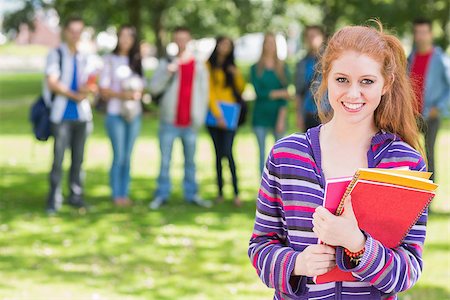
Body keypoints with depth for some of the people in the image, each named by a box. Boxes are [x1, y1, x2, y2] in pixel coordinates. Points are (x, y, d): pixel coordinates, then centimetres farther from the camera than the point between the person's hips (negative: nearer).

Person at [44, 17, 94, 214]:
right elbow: (52, 83, -9)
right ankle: (54, 200, -3)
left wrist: (86, 89, -6)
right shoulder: (56, 55, -1)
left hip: (81, 114, 5)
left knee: (78, 157, 5)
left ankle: (76, 195, 12)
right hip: (62, 114, -5)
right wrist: (74, 95, -13)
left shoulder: (82, 58, 16)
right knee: (58, 157, -8)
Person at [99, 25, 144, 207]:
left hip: (134, 113, 4)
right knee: (119, 156, -6)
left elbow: (141, 86, 15)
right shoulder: (110, 60, -1)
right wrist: (121, 94, -18)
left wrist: (137, 93, -7)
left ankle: (125, 193, 13)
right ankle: (116, 195, 3)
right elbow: (103, 90, -4)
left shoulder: (136, 61, 12)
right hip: (116, 113, -4)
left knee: (128, 156, 7)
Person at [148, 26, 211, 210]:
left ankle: (191, 194, 14)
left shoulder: (199, 66, 8)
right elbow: (154, 87, -6)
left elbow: (203, 93, 9)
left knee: (190, 161, 7)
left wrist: (199, 118, 1)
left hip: (190, 123, 2)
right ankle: (162, 195, 5)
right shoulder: (166, 64, 3)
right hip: (169, 121, -2)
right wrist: (168, 72, -21)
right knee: (165, 160, -1)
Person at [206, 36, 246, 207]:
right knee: (218, 153, 2)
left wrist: (237, 75, -3)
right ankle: (220, 192, 8)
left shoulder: (231, 68, 16)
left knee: (227, 152, -13)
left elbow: (241, 90, 15)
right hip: (214, 114, -1)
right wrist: (217, 114, -11)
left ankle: (236, 193, -15)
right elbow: (208, 90, -2)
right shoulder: (208, 66, 5)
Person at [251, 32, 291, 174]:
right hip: (260, 116, 0)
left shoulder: (282, 68, 5)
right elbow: (259, 93, -5)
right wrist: (279, 93, -10)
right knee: (262, 153, 3)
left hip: (277, 115, 0)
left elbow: (285, 95, -2)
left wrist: (282, 118, -10)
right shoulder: (256, 68, 5)